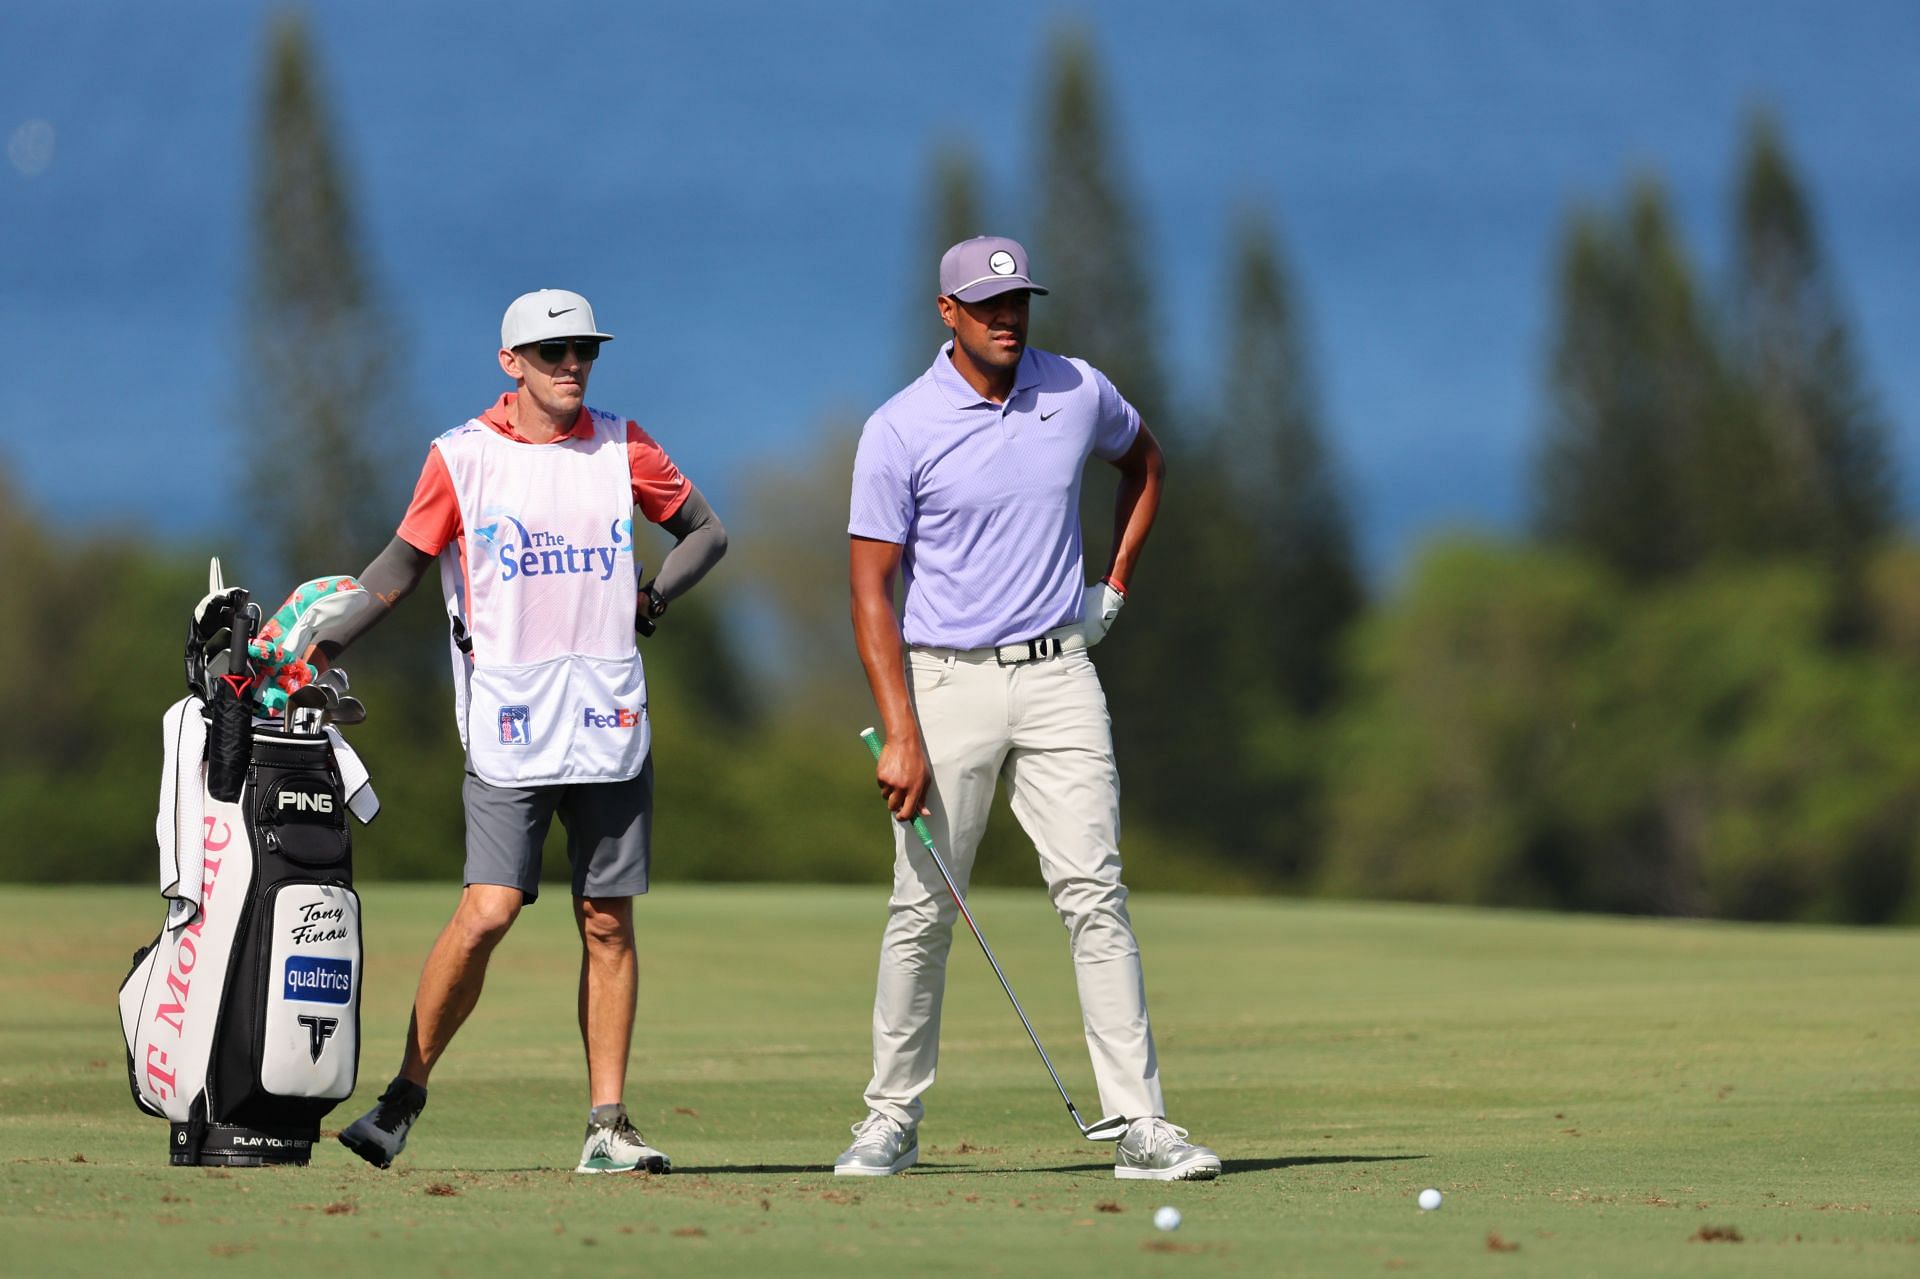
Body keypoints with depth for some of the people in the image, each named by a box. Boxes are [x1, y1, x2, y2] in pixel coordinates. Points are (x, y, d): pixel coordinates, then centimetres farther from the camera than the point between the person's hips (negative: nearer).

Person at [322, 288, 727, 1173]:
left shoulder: (621, 447, 8)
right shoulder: (462, 456, 0)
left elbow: (704, 531, 21)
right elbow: (404, 563, 4)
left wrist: (653, 597, 5)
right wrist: (321, 646, -6)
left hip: (611, 725, 3)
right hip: (509, 727, -3)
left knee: (607, 923, 3)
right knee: (488, 910, -13)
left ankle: (607, 1124, 7)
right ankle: (407, 1092, 0)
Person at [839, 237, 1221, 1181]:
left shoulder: (1079, 394, 3)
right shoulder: (900, 430, -7)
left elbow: (1143, 462, 26)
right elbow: (871, 590, -7)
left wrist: (1115, 582, 16)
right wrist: (900, 736, -14)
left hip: (1057, 677, 2)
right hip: (946, 680, -2)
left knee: (1095, 894, -7)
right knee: (923, 911, 2)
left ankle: (1141, 1126, -9)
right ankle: (891, 1121, 15)